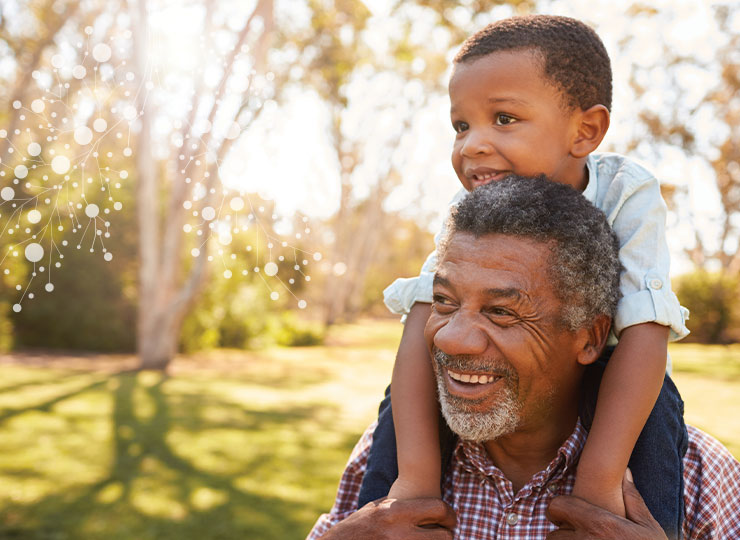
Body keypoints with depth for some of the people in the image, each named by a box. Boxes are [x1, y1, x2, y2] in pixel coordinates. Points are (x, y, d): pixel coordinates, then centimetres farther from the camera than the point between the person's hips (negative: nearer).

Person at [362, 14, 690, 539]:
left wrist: (600, 479, -44)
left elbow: (643, 333, -37)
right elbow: (426, 322, -34)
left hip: (597, 373, -1)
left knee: (653, 405, -31)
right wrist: (415, 472, -45)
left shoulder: (628, 195, -30)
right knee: (405, 395, -21)